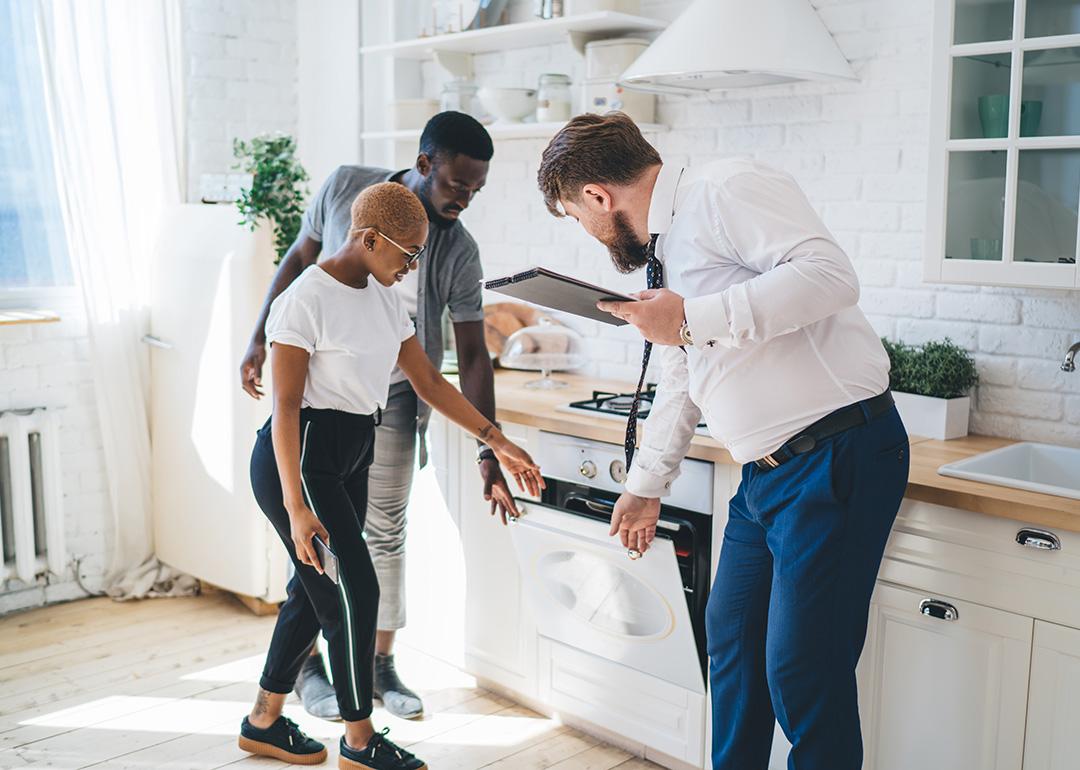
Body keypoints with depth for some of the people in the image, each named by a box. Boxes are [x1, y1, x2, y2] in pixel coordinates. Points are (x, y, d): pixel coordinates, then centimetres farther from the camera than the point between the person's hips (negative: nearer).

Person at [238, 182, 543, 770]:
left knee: (316, 591, 14)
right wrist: (296, 507, -24)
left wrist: (498, 443, 5)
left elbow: (428, 381, 9)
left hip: (349, 462, 8)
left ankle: (264, 721, 31)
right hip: (298, 460, -8)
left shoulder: (383, 297, 7)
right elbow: (285, 408, -19)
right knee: (354, 592, -5)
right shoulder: (305, 301, -18)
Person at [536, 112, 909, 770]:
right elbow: (680, 384, 27)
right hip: (765, 470, 10)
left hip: (838, 458, -10)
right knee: (732, 642, 18)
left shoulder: (727, 189, -11)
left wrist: (693, 319, -24)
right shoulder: (667, 245, 17)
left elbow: (828, 272, -26)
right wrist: (647, 487, 35)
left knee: (803, 671, -4)